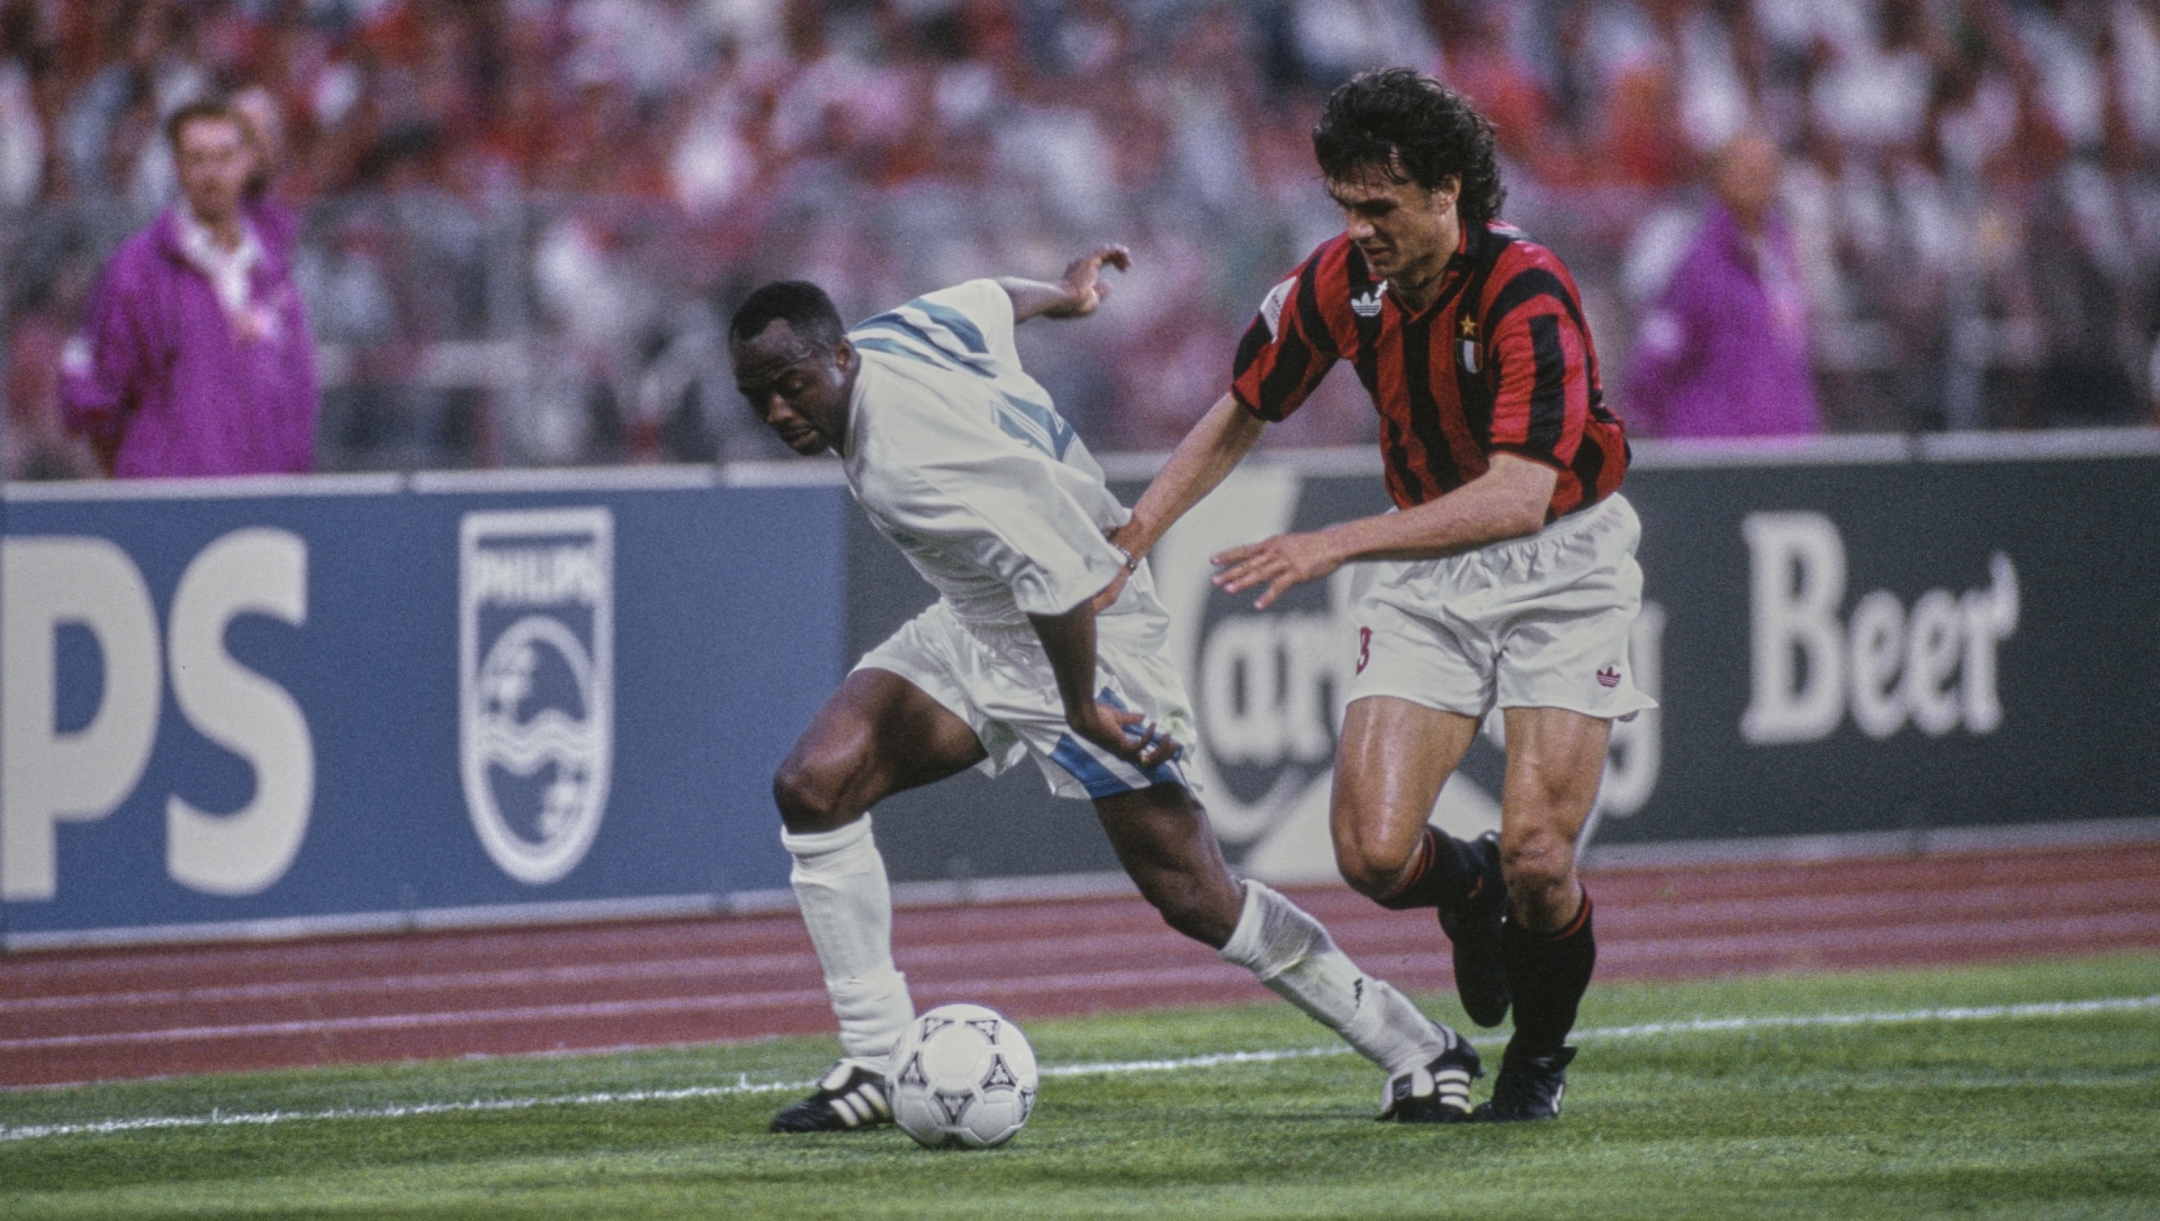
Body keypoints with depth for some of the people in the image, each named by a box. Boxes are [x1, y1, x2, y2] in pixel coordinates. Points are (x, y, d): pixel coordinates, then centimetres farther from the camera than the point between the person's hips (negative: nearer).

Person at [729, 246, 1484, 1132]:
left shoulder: (905, 461, -34)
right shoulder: (889, 334, -6)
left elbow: (1055, 573, -36)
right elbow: (990, 303, 15)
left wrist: (1081, 708, -24)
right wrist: (1061, 296, 37)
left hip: (1081, 644, -10)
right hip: (974, 632, 10)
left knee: (1193, 899, -8)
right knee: (813, 785, -7)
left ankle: (1419, 1053, 7)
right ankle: (874, 1065, -2)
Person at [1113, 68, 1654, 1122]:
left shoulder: (1526, 294, -26)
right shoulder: (1338, 282, -9)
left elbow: (1519, 494, -34)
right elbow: (1242, 413, 9)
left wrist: (1336, 544, -39)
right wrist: (1136, 532, -1)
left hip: (1560, 559, -4)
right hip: (1427, 565, 4)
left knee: (1536, 856, -15)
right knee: (1375, 854, -12)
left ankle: (1541, 1054, 16)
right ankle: (1468, 889, 26)